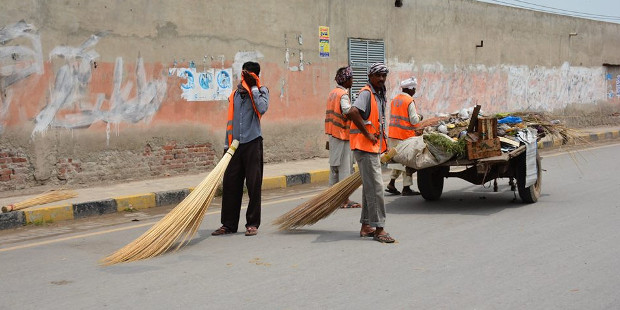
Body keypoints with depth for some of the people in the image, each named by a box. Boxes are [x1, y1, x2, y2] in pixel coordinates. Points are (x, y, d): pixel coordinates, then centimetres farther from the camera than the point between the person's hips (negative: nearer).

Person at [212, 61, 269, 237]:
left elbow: (262, 108, -19)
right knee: (230, 184, 4)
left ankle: (252, 224, 8)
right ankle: (229, 224, 12)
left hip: (253, 143, -5)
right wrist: (227, 144, 16)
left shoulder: (261, 91, 3)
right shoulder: (234, 95, 16)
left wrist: (253, 87, -11)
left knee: (253, 184, -1)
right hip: (235, 145, 5)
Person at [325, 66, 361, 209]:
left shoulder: (333, 93, 16)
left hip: (333, 135, 9)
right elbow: (347, 110, -32)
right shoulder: (343, 94, -12)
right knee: (345, 167, -6)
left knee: (334, 167, 13)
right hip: (342, 134, -9)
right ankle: (345, 199, -6)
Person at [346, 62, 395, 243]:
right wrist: (368, 135, -24)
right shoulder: (366, 93, -14)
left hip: (373, 147, 10)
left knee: (370, 187, 14)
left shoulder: (379, 95, 17)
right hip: (364, 147, -10)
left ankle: (366, 226, 22)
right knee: (375, 187, -11)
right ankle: (378, 229, -8)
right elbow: (353, 113, -31)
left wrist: (381, 139, 22)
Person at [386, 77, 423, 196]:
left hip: (392, 134, 7)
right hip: (405, 136, -7)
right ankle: (406, 188, 3)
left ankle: (391, 184, 13)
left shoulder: (394, 100, 10)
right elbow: (414, 120, -15)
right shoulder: (409, 101, -13)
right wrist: (419, 117, 7)